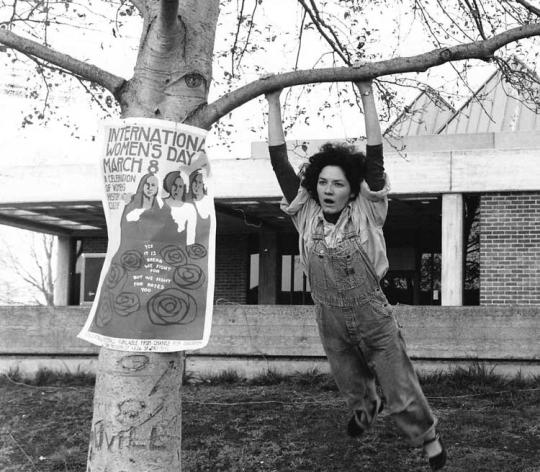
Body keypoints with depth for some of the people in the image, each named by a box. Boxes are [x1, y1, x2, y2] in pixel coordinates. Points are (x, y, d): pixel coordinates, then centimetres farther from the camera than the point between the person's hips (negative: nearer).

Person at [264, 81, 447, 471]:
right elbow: (279, 161, -13)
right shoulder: (306, 216, -10)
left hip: (375, 321, -3)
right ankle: (366, 408, 61)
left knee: (401, 394, 6)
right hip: (332, 325, 3)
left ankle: (429, 438, 33)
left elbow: (375, 156, -24)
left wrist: (367, 96, -26)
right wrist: (274, 103, -15)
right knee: (352, 388, 27)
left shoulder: (366, 214, -15)